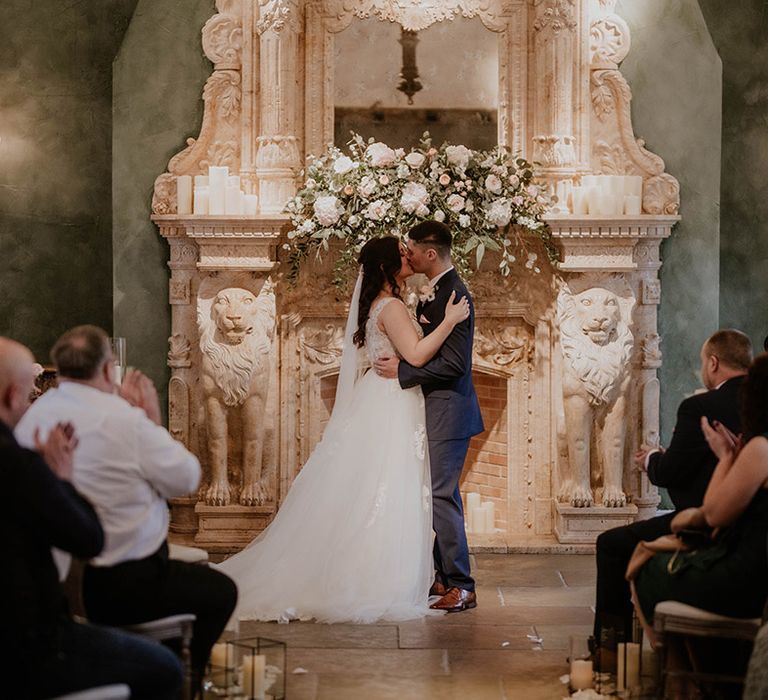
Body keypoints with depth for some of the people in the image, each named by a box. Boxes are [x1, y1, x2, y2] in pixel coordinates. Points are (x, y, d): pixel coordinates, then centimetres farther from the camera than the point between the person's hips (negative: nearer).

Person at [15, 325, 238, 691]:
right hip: (124, 586, -7)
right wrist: (154, 421, 0)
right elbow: (185, 478, -9)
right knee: (221, 591, 16)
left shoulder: (31, 419, -2)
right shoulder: (124, 418, -21)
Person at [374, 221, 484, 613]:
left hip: (448, 411, -10)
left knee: (441, 495, -10)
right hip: (435, 410, 10)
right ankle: (445, 578, 22)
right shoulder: (435, 293, 14)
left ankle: (461, 586, -5)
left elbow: (454, 363, -22)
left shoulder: (454, 295, -18)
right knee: (441, 494, 14)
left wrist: (402, 370, -18)